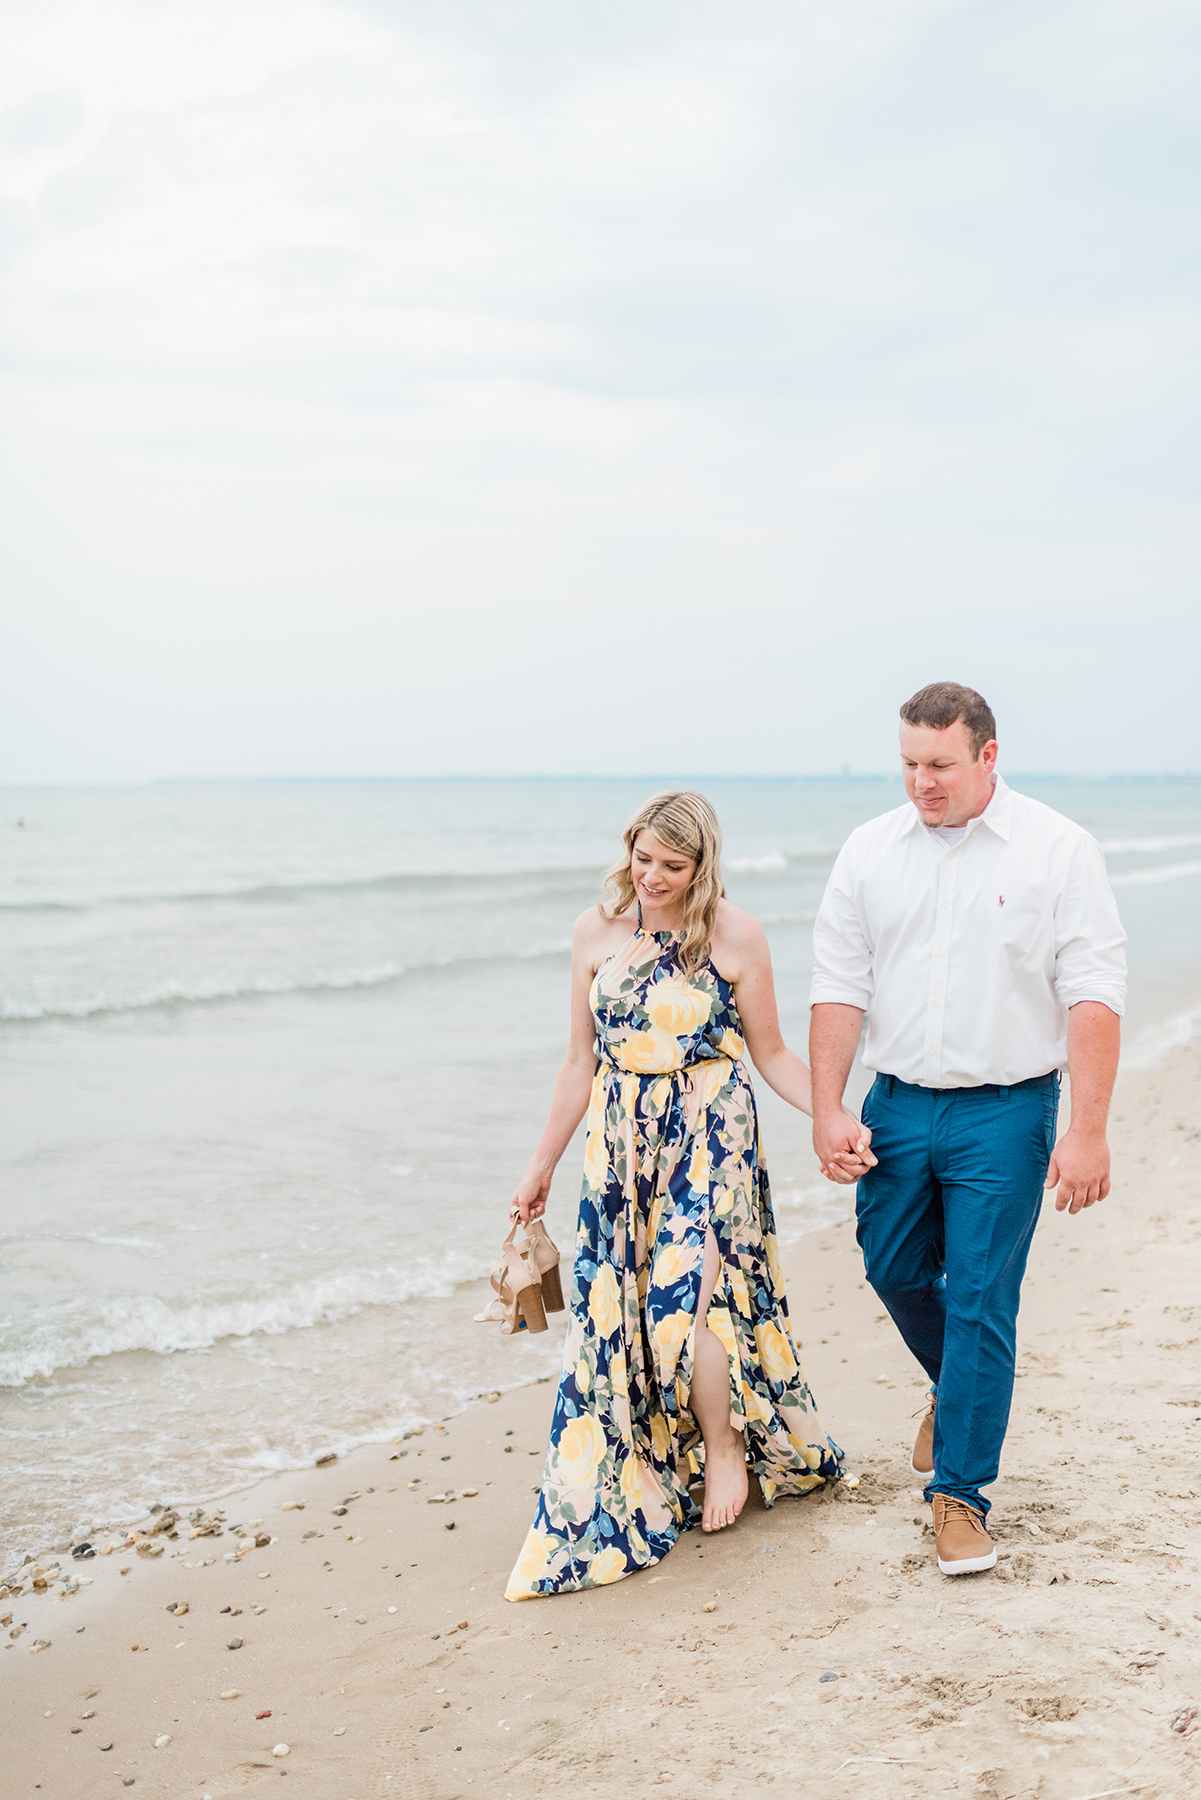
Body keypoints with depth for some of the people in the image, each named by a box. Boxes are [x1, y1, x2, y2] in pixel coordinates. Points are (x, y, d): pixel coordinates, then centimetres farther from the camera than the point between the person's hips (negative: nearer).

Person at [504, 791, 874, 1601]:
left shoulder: (736, 936, -4)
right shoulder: (598, 931, 5)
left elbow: (771, 1054, 2)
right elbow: (583, 1060, 12)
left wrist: (837, 1117, -12)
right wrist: (543, 1164, 15)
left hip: (710, 1139, -3)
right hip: (623, 1142, 4)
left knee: (683, 1292, -15)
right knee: (615, 1309, 1)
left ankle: (727, 1450, 11)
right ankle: (628, 1488, 17)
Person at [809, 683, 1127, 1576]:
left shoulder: (1057, 849, -7)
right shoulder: (870, 850, 4)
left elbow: (1093, 996, -9)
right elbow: (840, 985, 5)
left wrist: (1087, 1130, -15)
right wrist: (829, 1109, -2)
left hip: (1005, 1110, -4)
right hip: (899, 1104, 4)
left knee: (981, 1301, -3)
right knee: (894, 1270, 14)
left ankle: (961, 1489, 11)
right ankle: (956, 1387, 44)